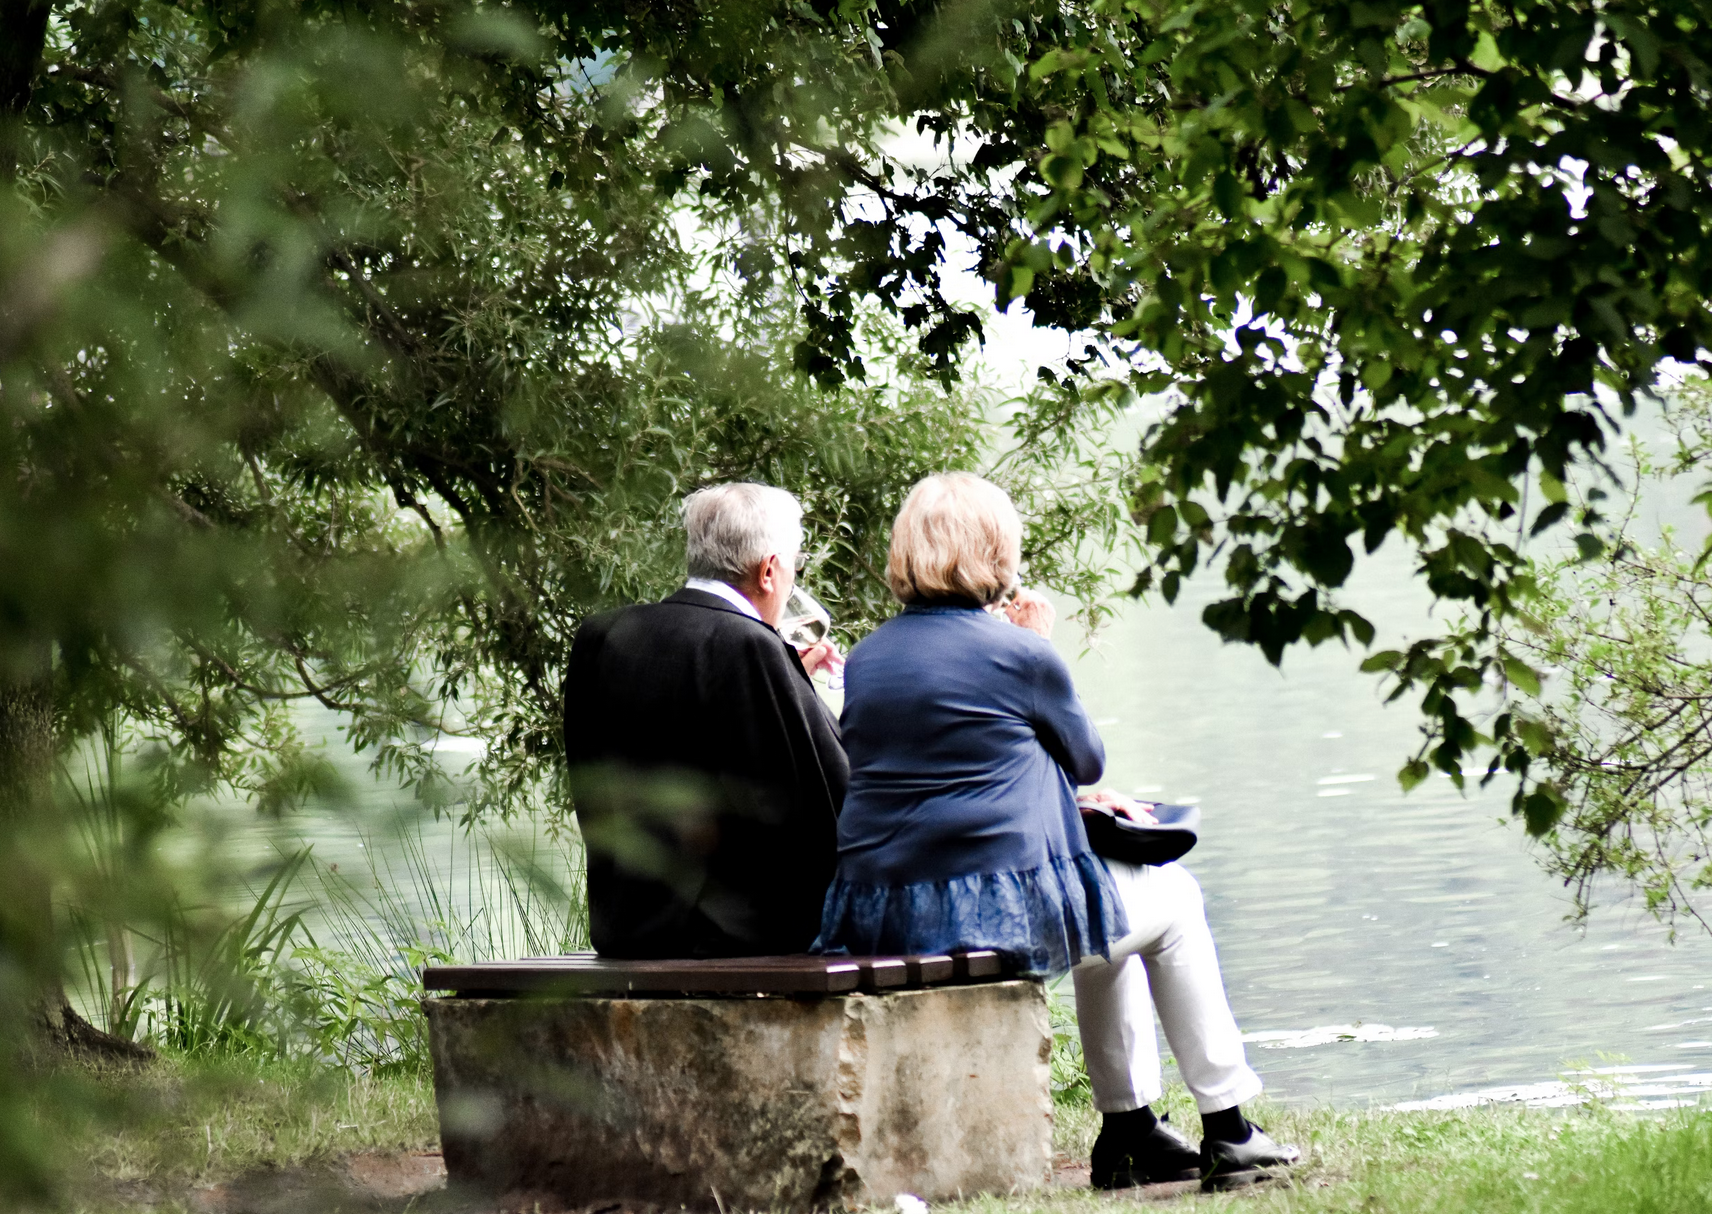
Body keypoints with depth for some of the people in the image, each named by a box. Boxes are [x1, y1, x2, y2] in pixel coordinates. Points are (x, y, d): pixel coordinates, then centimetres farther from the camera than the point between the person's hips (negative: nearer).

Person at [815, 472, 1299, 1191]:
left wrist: (1066, 800, 27)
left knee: (1111, 912, 32)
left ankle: (1129, 1129, 33)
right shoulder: (1019, 655, -9)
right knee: (1172, 899, 21)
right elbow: (1087, 759, 9)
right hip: (999, 910, -7)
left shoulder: (864, 659, 11)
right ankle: (1226, 1130, 22)